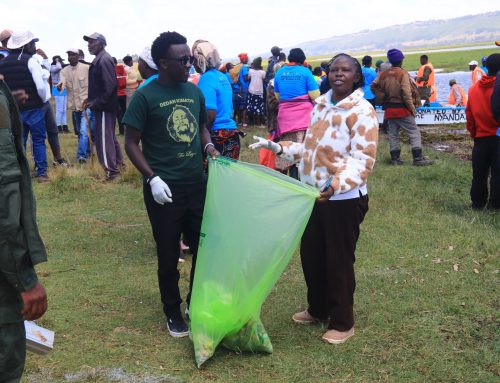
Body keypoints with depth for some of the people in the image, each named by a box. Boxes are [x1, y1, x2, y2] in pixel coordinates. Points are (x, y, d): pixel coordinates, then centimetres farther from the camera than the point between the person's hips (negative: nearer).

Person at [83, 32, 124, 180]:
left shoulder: (104, 60, -16)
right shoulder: (99, 59, 15)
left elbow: (110, 86, -24)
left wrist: (96, 102, -21)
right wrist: (91, 100, 12)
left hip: (104, 107, -10)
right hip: (102, 106, 10)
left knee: (104, 138, -6)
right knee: (110, 136, 18)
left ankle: (111, 170, 0)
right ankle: (118, 164, 29)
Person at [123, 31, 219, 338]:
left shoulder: (195, 91, 5)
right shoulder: (146, 96, -10)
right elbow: (131, 143, -7)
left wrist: (208, 146, -1)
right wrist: (152, 178, -17)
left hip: (198, 184, 5)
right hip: (165, 189, -5)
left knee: (204, 249, 12)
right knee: (169, 255, 8)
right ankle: (173, 313, 27)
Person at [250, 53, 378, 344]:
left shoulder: (363, 111, -16)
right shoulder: (321, 105, 7)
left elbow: (363, 159, -23)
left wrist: (337, 183, -39)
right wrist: (279, 148, 6)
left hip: (344, 199, -7)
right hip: (313, 194, 7)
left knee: (339, 260, 5)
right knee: (311, 255, 17)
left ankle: (343, 323, 23)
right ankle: (318, 309, 39)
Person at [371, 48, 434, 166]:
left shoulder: (383, 74, 5)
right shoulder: (403, 74, -13)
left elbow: (374, 87, 7)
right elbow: (406, 93, -17)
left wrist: (383, 98, 7)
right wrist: (412, 108, -9)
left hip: (389, 110, 6)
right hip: (402, 109, -6)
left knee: (393, 134, 12)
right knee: (414, 132, 0)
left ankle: (395, 158, 13)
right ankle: (418, 158, -5)